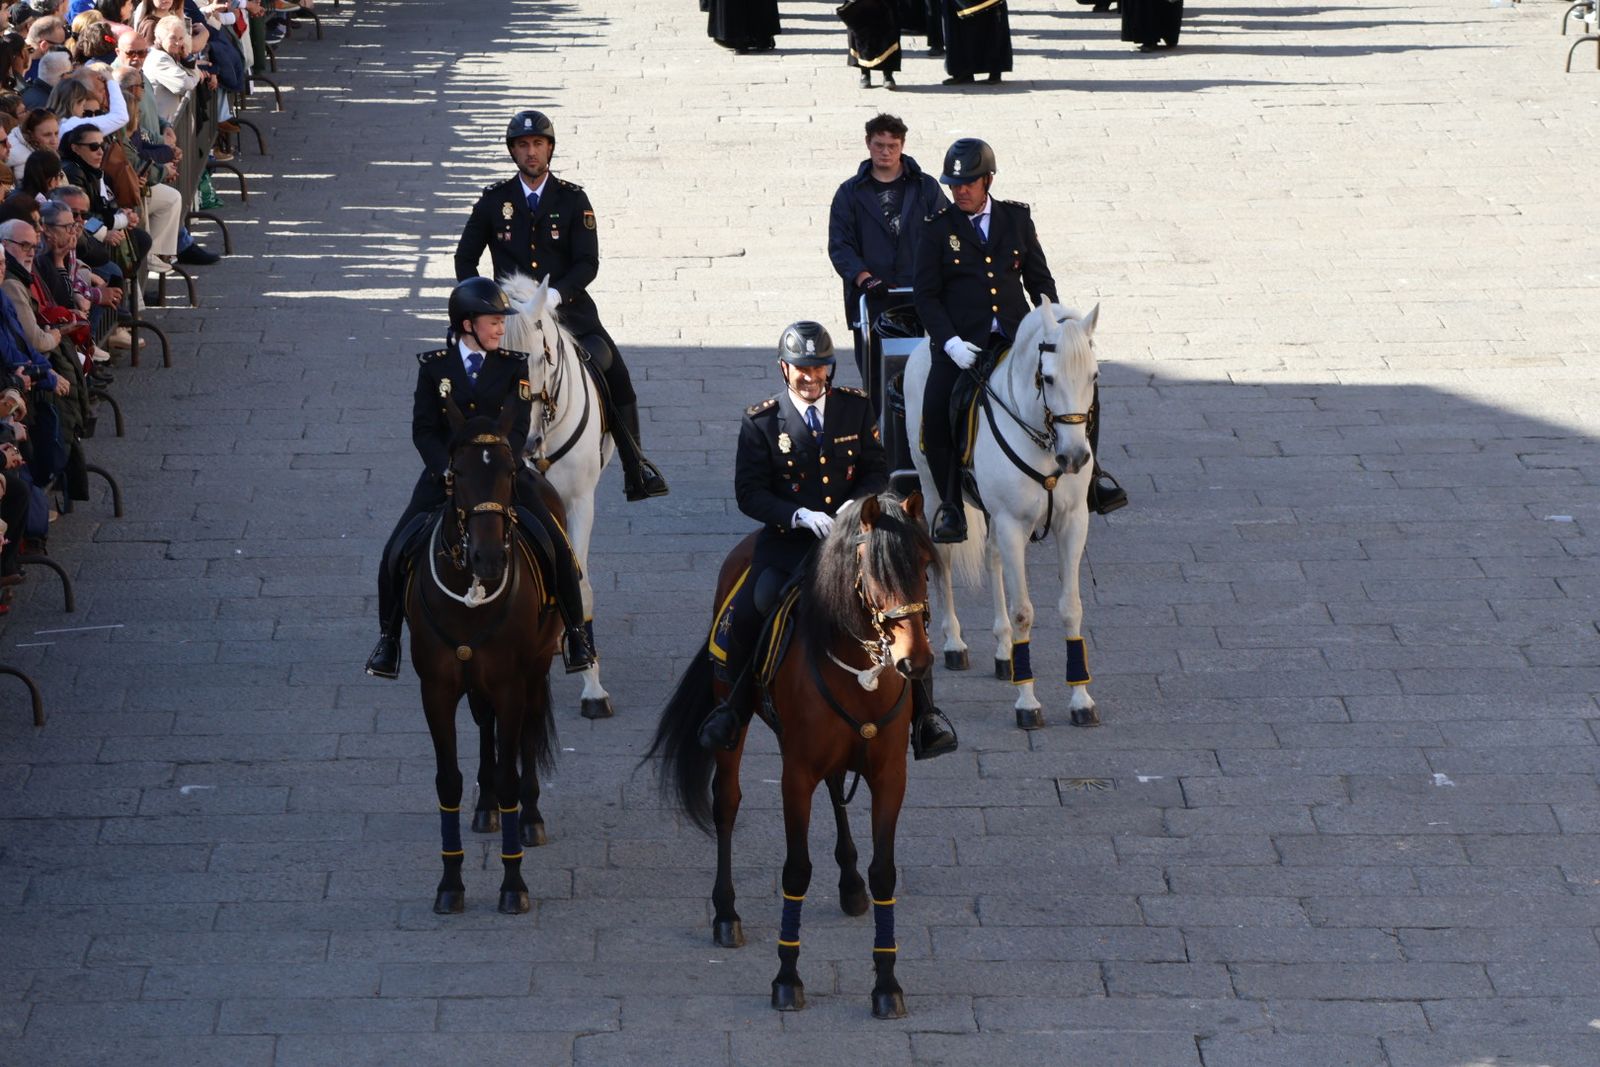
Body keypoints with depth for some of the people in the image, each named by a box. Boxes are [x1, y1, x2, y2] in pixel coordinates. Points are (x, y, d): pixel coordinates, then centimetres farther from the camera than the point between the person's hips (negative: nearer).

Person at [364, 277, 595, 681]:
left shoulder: (514, 366, 0)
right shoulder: (434, 366, 0)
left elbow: (517, 430, -7)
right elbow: (423, 429, -2)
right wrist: (448, 472, -17)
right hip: (444, 473, 0)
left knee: (556, 547, -12)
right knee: (397, 552, -10)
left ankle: (575, 633, 6)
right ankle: (388, 638, 8)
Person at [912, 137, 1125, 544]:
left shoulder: (1017, 219, 10)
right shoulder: (937, 227, 4)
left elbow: (1039, 279, 15)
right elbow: (926, 295, 0)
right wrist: (950, 342, -14)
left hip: (1017, 334, 2)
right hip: (963, 340, -2)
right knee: (936, 412, -24)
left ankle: (1088, 473, 6)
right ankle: (951, 503, -6)